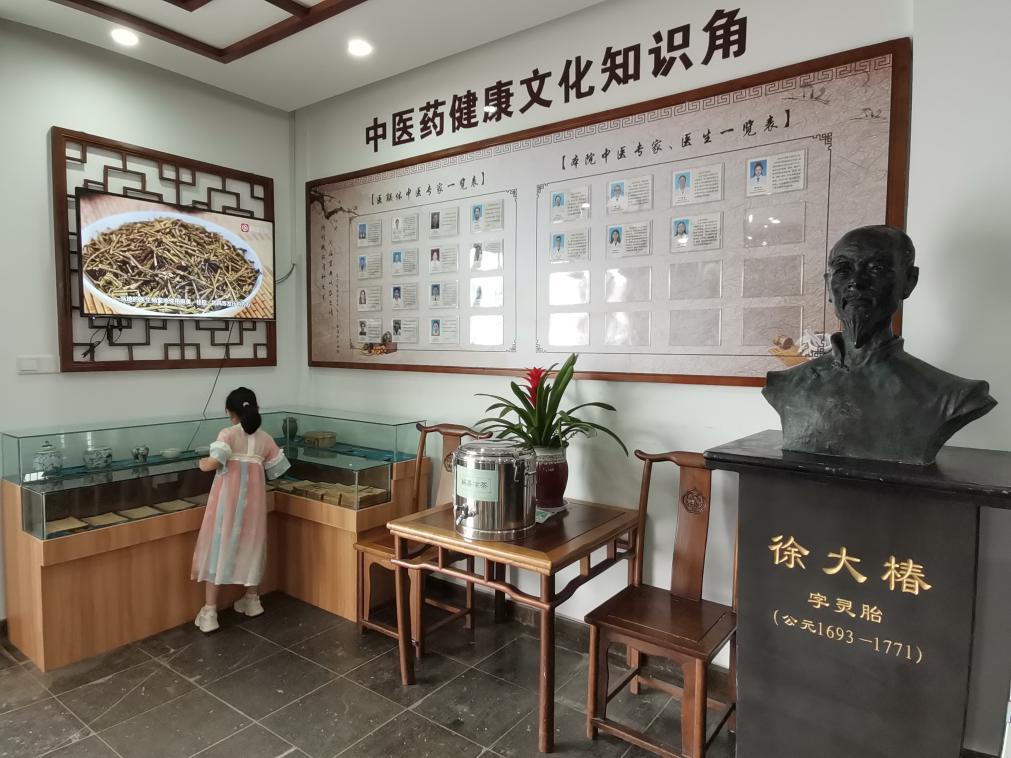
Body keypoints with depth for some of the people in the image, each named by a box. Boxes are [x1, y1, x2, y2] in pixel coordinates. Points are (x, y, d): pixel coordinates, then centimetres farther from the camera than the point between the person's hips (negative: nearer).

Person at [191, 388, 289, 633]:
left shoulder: (228, 434, -7)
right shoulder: (266, 439, 6)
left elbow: (214, 462, -21)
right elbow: (276, 470, 12)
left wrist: (202, 463, 1)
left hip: (228, 498, -4)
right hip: (253, 498, 4)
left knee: (218, 546, 3)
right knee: (250, 544, 18)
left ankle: (209, 612, 4)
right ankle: (252, 600, 31)